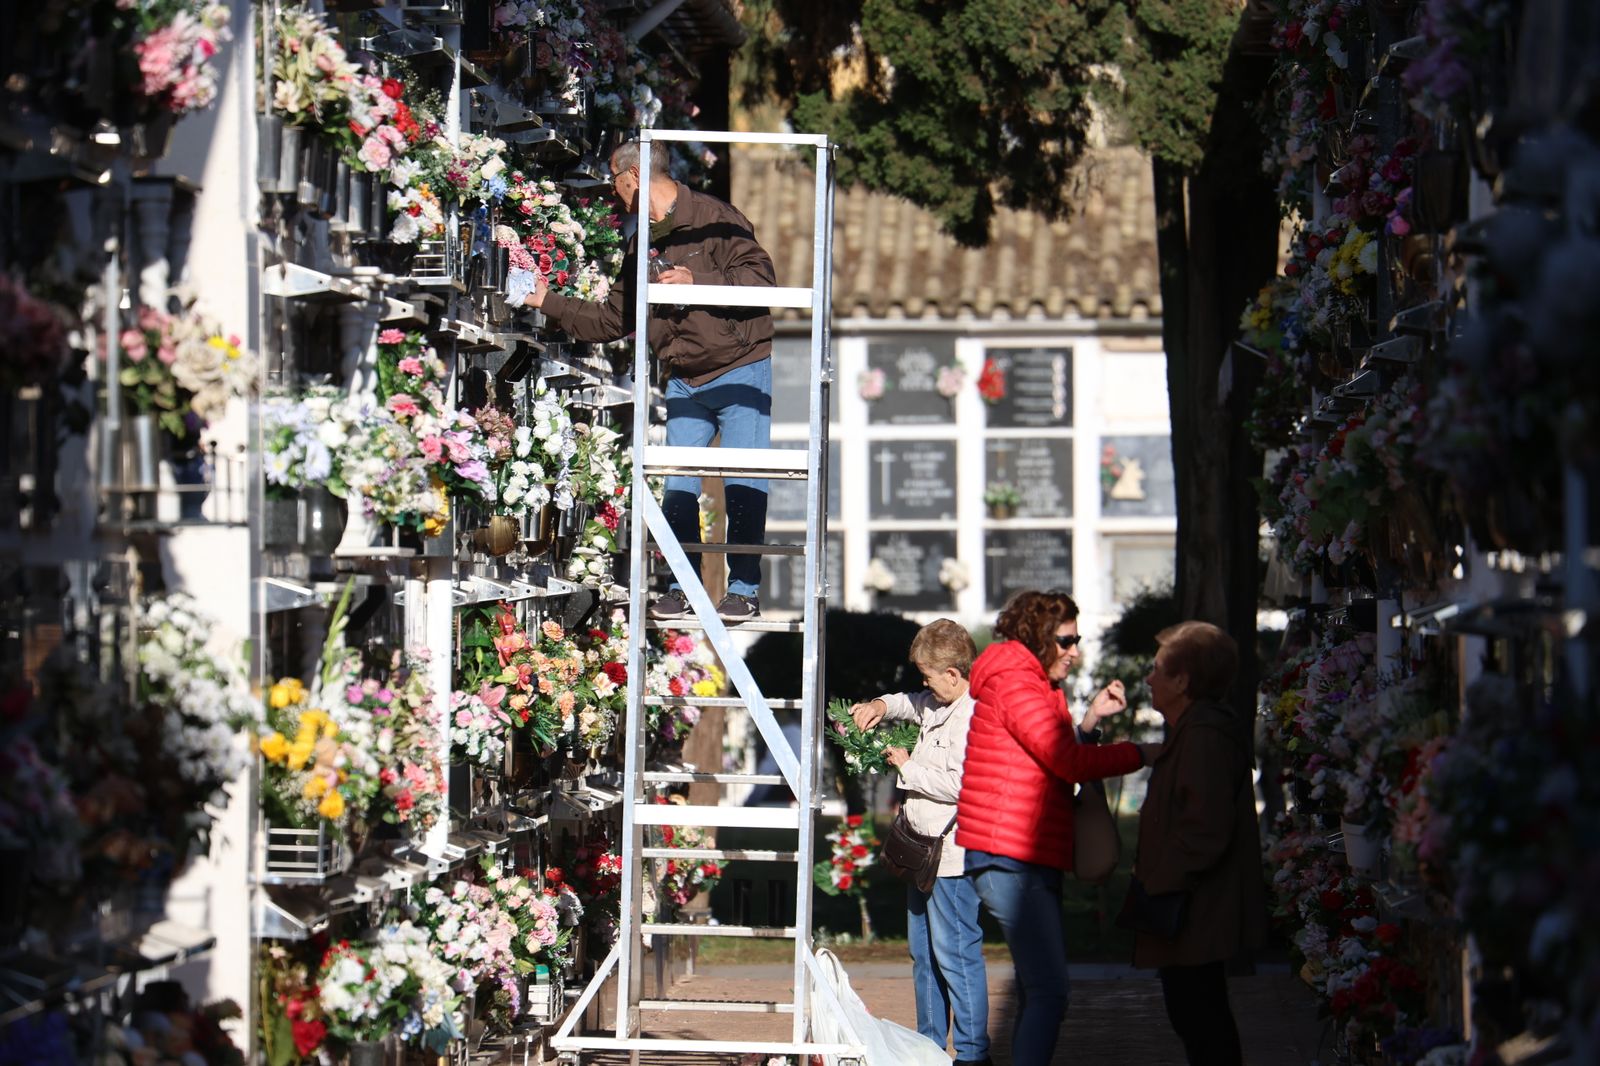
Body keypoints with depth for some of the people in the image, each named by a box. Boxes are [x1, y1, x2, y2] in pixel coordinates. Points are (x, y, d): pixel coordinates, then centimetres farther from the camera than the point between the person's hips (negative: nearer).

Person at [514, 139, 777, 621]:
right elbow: (612, 318, 23)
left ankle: (744, 590, -3)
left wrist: (696, 283, -22)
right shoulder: (643, 243, 16)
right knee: (678, 486, 1)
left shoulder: (714, 219, -8)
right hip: (684, 380, 7)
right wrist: (549, 302, 24)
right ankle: (682, 587, 8)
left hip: (741, 371, -7)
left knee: (743, 486, -7)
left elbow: (760, 275, -17)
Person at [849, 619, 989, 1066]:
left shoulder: (975, 718, -19)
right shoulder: (938, 707, 13)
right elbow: (912, 704, 36)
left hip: (952, 857, -11)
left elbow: (959, 784, -26)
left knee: (955, 954, -7)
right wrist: (882, 705, 15)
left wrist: (908, 767, -13)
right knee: (923, 954, 17)